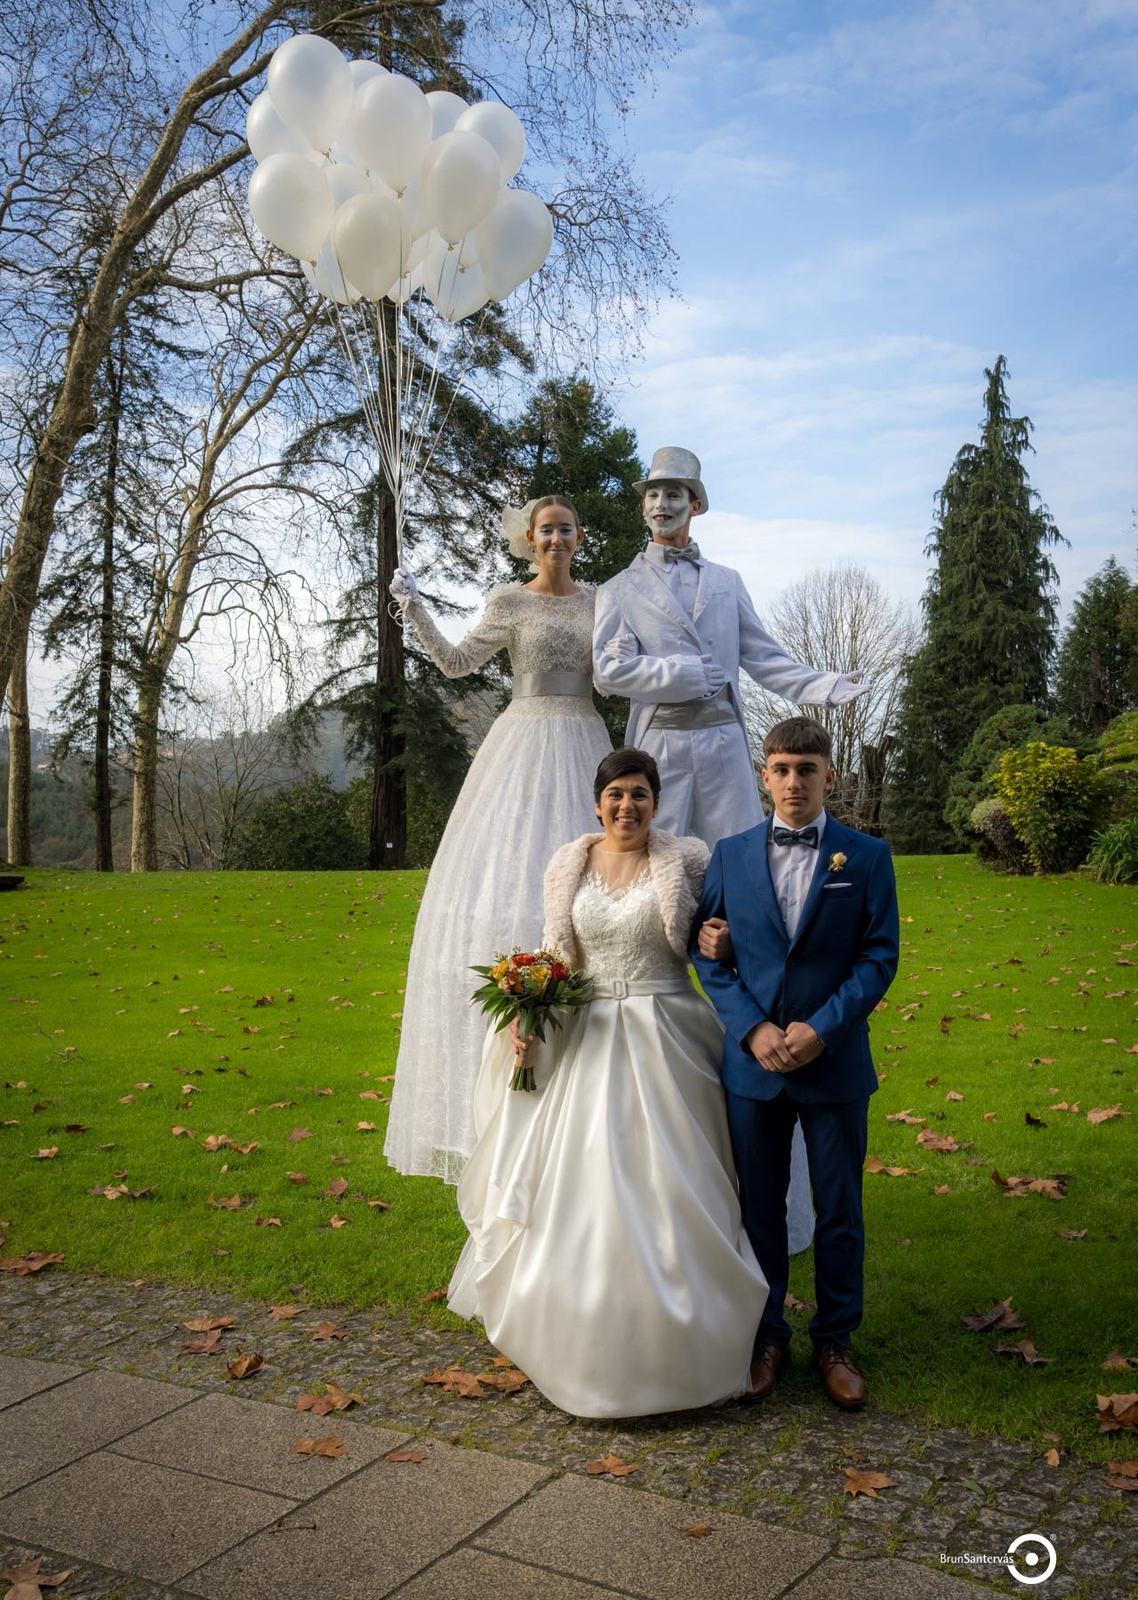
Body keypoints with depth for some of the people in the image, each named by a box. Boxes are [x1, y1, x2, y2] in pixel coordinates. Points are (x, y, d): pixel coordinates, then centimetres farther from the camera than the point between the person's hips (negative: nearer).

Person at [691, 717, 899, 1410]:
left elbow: (879, 956, -4)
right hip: (752, 1060, 1)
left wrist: (822, 1028, -15)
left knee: (839, 1209, 10)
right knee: (760, 1206, 11)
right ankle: (767, 1336, 28)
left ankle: (835, 1339, 28)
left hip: (836, 1061, -1)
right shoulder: (731, 854, 3)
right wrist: (753, 1029, -11)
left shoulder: (867, 856, -2)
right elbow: (709, 953, 2)